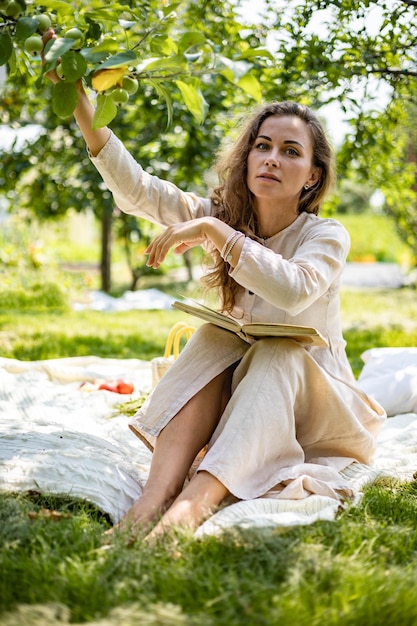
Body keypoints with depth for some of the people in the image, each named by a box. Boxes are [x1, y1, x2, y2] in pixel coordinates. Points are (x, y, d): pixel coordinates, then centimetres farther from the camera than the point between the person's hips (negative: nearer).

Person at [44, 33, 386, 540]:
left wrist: (211, 231, -36)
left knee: (276, 355, -32)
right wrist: (80, 104, -25)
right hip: (240, 397, 3)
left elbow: (293, 290, -38)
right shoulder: (225, 218, -2)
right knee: (213, 339, -25)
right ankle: (155, 499, -44)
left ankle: (193, 505, -53)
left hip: (313, 402, -3)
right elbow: (135, 189, -15)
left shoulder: (326, 236, -14)